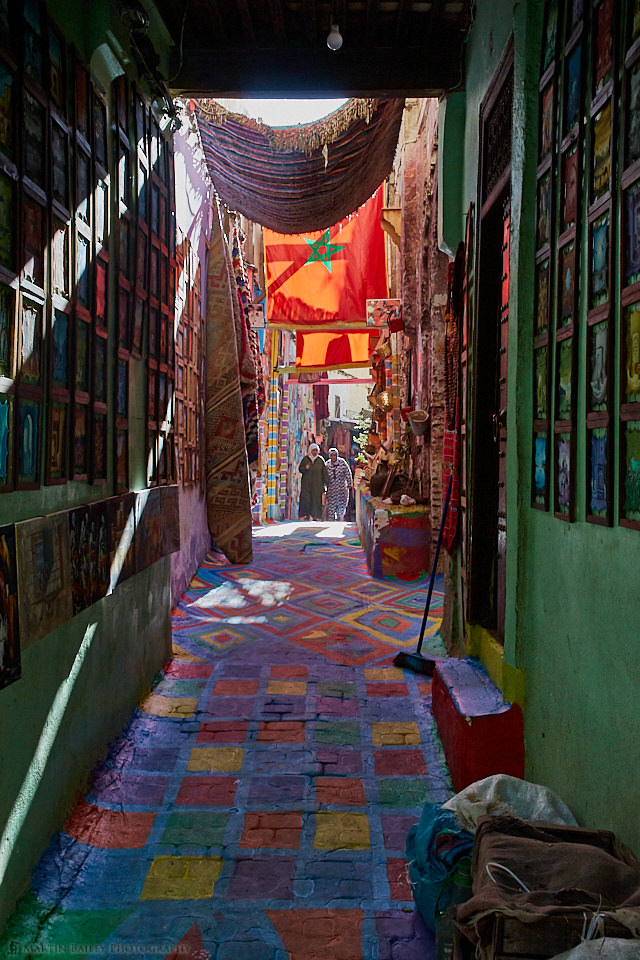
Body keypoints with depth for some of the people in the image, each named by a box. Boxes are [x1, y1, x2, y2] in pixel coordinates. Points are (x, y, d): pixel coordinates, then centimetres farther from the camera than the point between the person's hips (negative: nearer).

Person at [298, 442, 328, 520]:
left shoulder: (320, 460, 7)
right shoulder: (305, 459, 6)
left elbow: (324, 472, 6)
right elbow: (300, 468, 6)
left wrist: (325, 482, -2)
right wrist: (305, 468, -15)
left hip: (317, 484, 1)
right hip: (306, 483, -1)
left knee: (316, 499, -4)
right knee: (305, 499, -9)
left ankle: (315, 516, -1)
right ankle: (304, 515, -6)